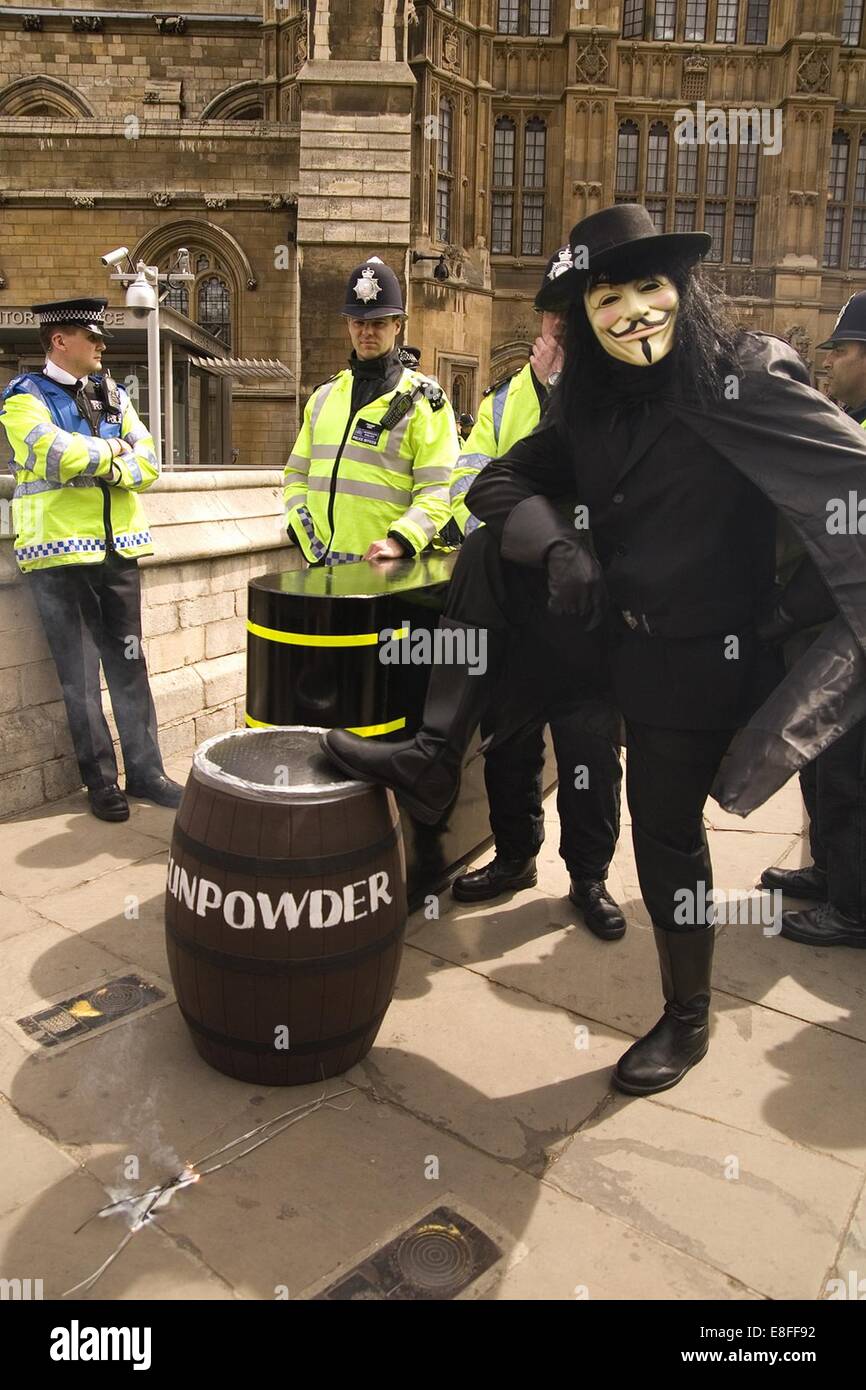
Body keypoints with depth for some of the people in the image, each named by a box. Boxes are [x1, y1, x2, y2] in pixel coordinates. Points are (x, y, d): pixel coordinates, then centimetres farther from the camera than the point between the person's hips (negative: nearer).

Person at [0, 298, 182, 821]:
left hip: (117, 548, 5)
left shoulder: (112, 393, 14)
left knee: (130, 665, 9)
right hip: (61, 553, -5)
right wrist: (114, 451, -5)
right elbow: (60, 454, -20)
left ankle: (146, 769, 18)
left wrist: (104, 466, -12)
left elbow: (148, 463, 5)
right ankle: (101, 782, 13)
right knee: (81, 676, 3)